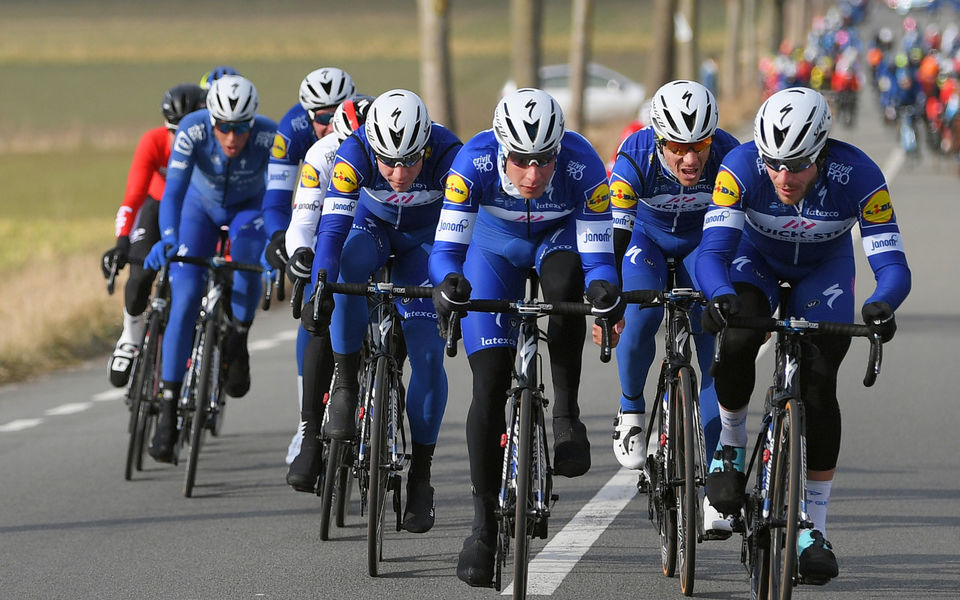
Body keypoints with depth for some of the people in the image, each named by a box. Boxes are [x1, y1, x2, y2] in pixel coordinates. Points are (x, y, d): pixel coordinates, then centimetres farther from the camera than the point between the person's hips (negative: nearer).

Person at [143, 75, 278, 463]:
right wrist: (167, 239, -57)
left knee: (247, 258, -35)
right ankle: (168, 411, -11)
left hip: (248, 208, 0)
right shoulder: (192, 130, -33)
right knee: (185, 299, -15)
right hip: (201, 207, 0)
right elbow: (173, 190, -40)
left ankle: (238, 345, -9)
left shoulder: (269, 136, -33)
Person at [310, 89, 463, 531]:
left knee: (428, 358, -11)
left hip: (424, 239, 0)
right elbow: (333, 229, -37)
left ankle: (420, 475, 1)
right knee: (347, 266, -37)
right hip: (372, 227, 0)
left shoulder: (447, 154, -34)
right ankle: (345, 385, -21)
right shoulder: (355, 153, -33)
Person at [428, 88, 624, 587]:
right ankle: (484, 523, 3)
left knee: (565, 279, -39)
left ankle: (566, 415, -21)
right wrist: (448, 283, -56)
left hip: (559, 236, 0)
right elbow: (446, 247, -34)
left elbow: (597, 254, -33)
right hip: (497, 243, 0)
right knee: (490, 383, -10)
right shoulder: (475, 161, -34)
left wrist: (605, 289, -54)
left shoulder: (581, 164, -35)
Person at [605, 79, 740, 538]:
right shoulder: (635, 157, -33)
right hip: (646, 238, -1)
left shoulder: (728, 156, -31)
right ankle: (631, 412, -2)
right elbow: (614, 235, -35)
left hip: (702, 244, 1)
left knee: (718, 357, -11)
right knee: (641, 319, -30)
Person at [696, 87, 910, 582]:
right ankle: (731, 445, 0)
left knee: (818, 383, -14)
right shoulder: (741, 166, -34)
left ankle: (814, 528, -3)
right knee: (736, 345, -29)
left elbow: (893, 265, -36)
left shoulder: (858, 176, -35)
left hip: (824, 269, 0)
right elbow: (712, 251, -39)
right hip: (757, 259, 0)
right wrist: (720, 296, -61)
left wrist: (880, 305, -59)